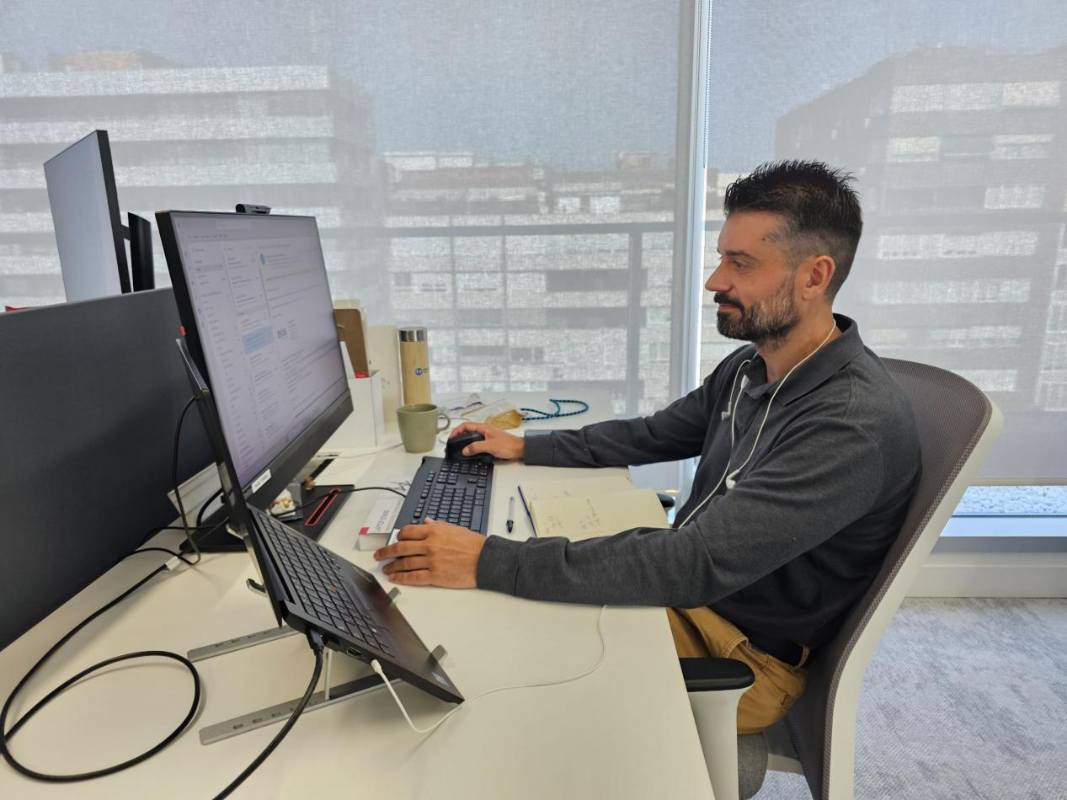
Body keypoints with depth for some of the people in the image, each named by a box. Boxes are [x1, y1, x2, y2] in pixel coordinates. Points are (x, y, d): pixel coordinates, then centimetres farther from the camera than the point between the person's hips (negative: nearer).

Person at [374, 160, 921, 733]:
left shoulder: (854, 426, -29)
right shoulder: (749, 368, 1)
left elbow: (699, 563, -36)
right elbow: (652, 435, 15)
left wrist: (490, 562, -37)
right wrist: (526, 447, 8)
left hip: (745, 655, -7)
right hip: (685, 587, 7)